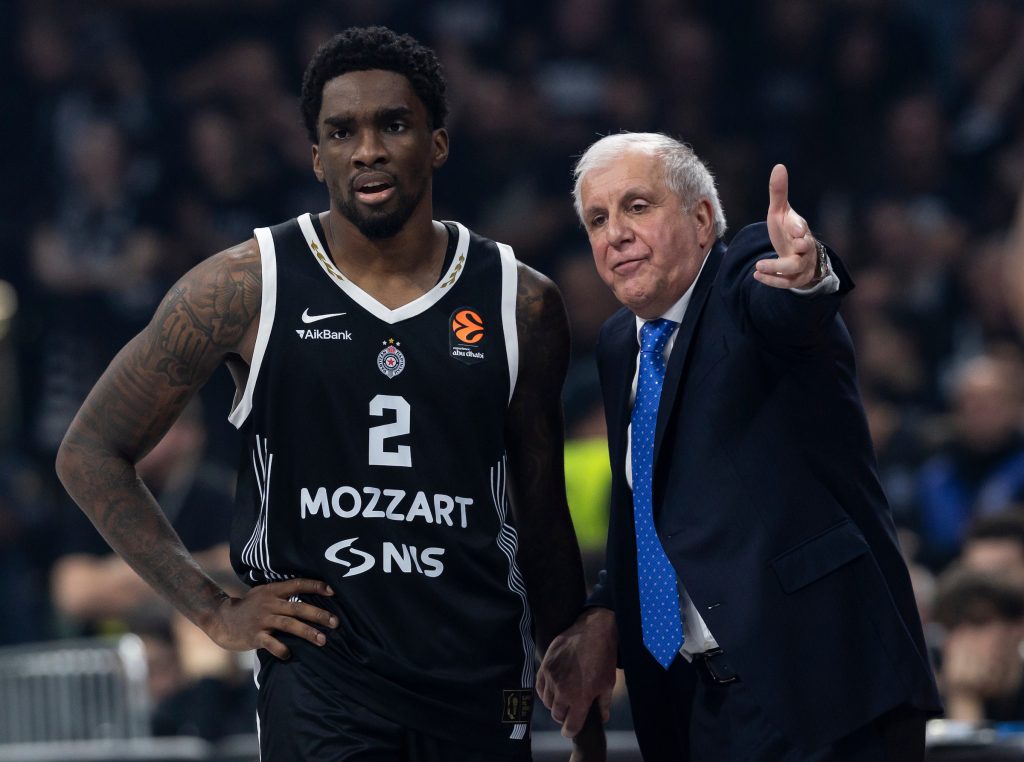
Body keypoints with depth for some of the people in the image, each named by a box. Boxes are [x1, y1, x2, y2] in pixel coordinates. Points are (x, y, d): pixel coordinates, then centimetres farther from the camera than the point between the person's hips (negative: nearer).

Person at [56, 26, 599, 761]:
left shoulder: (522, 305, 5)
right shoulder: (248, 288, -3)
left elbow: (542, 516, 13)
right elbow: (91, 452, 3)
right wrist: (214, 610, -3)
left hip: (482, 685, 3)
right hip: (320, 670, -3)